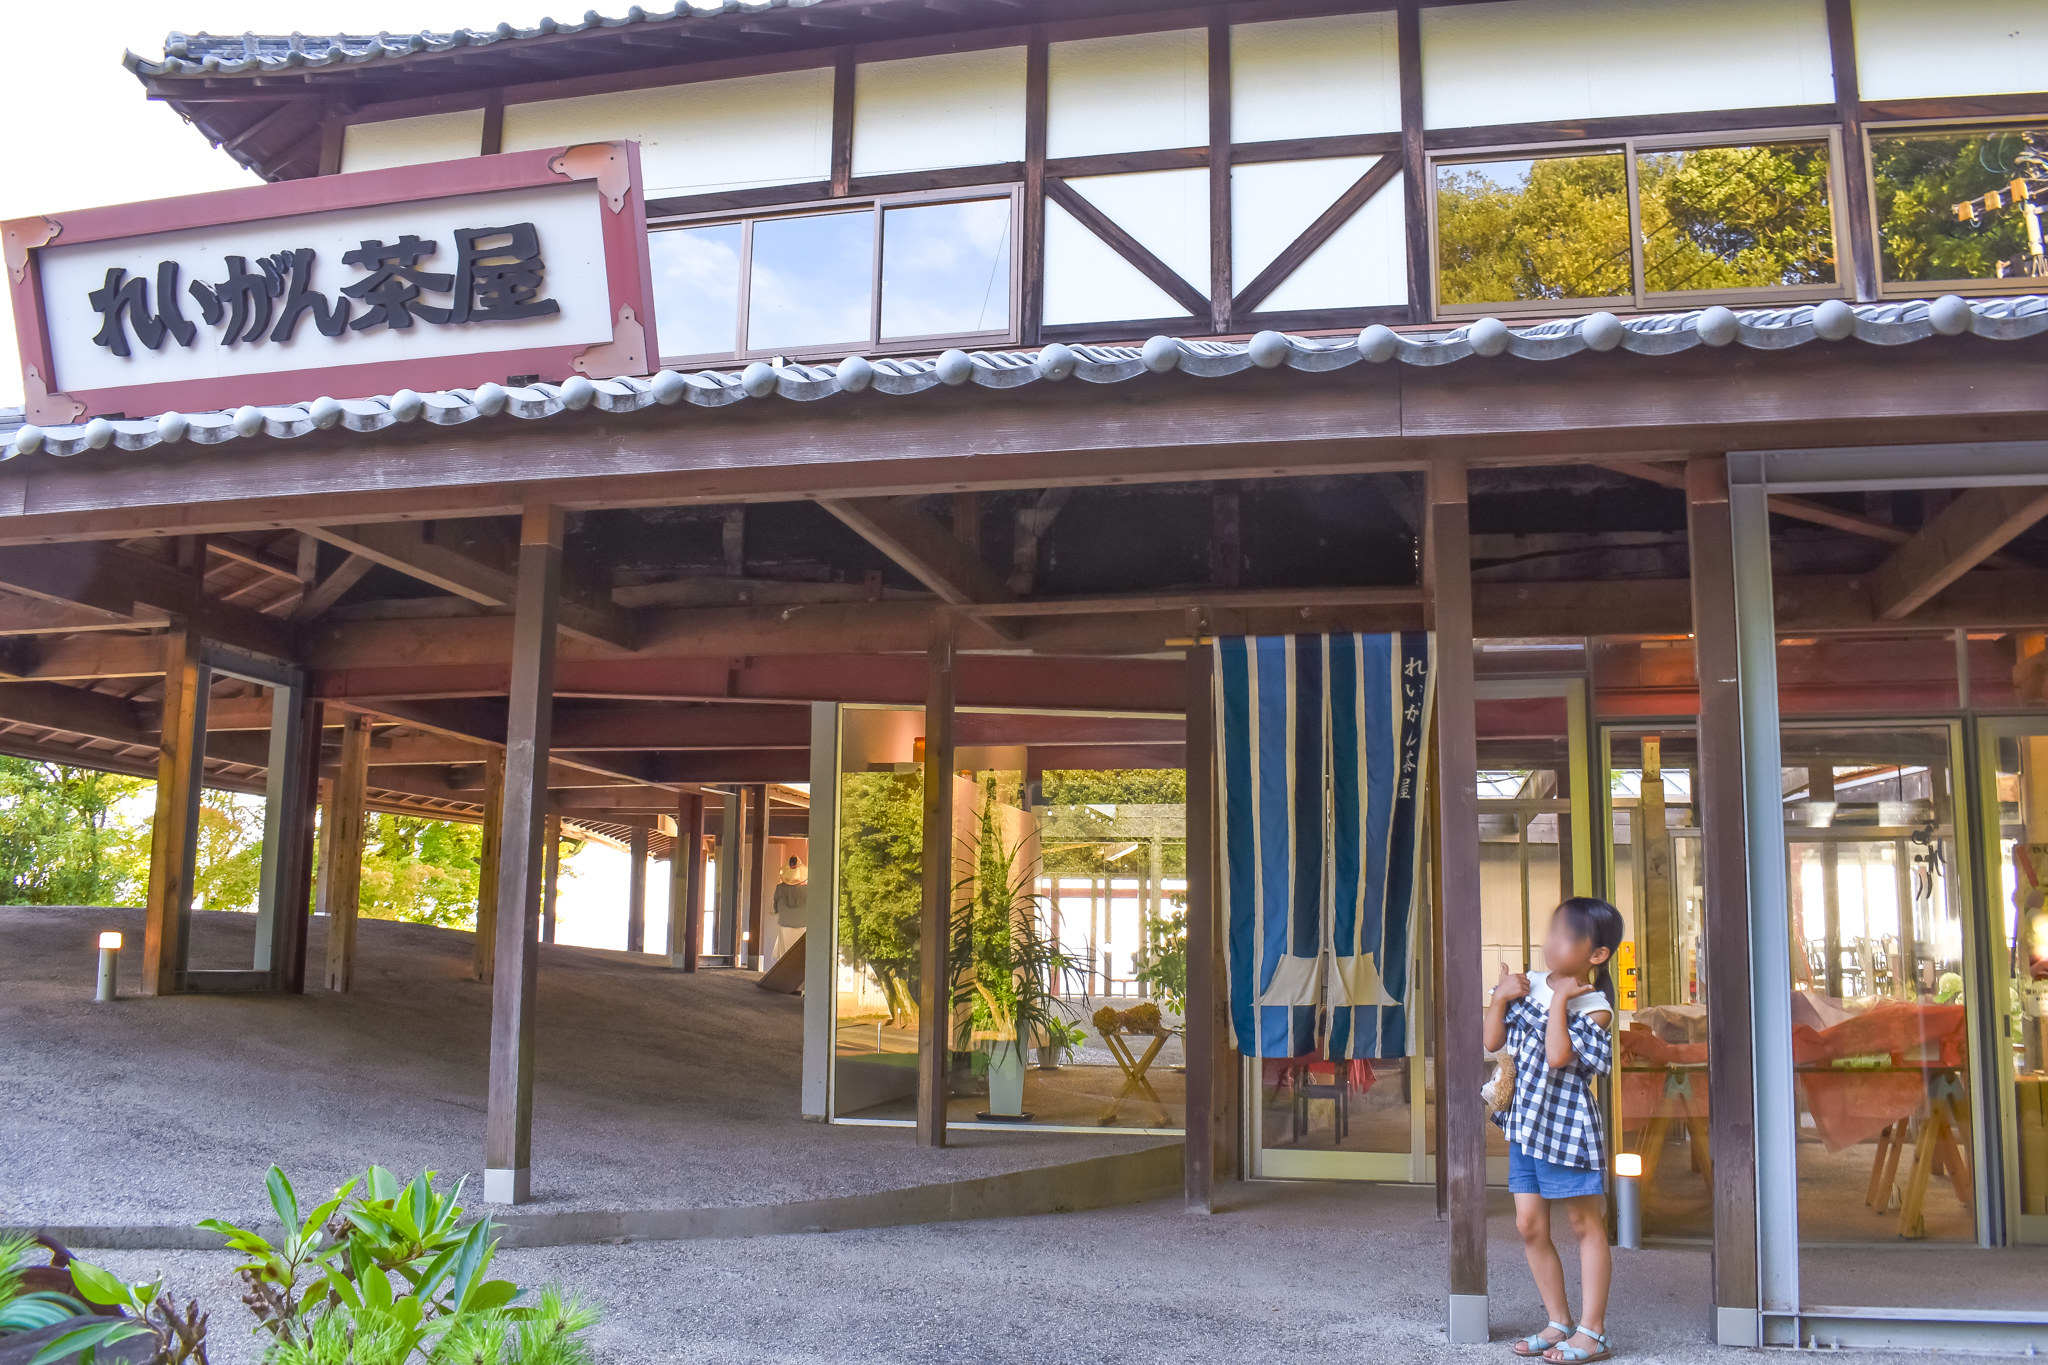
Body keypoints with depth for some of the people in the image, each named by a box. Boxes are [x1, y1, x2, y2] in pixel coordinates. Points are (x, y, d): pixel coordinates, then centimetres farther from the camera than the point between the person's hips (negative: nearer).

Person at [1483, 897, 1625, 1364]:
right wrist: (1500, 997, -3)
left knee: (1586, 1224, 3)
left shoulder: (1594, 1006, -11)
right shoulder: (1529, 984, 6)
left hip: (1567, 1124, -7)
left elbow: (1559, 1056, -26)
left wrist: (1559, 999, -21)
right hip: (1525, 1121, 7)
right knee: (1529, 1224, 8)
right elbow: (1493, 1042, 7)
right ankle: (1559, 1322, 21)